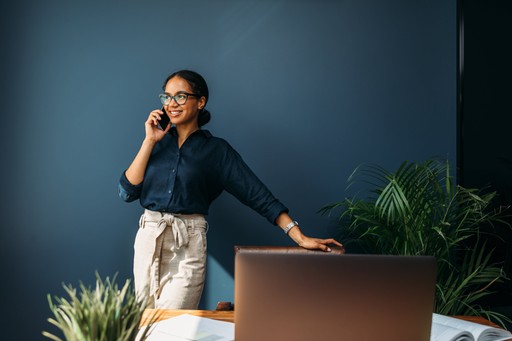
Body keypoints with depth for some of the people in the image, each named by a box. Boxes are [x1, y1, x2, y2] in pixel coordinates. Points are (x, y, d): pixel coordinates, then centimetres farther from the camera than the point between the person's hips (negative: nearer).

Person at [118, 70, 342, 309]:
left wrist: (300, 238, -12)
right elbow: (127, 191, 2)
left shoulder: (216, 150, 1)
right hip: (148, 238, 3)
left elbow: (258, 195, -4)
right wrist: (150, 141, -2)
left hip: (188, 245, -3)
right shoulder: (158, 141, 10)